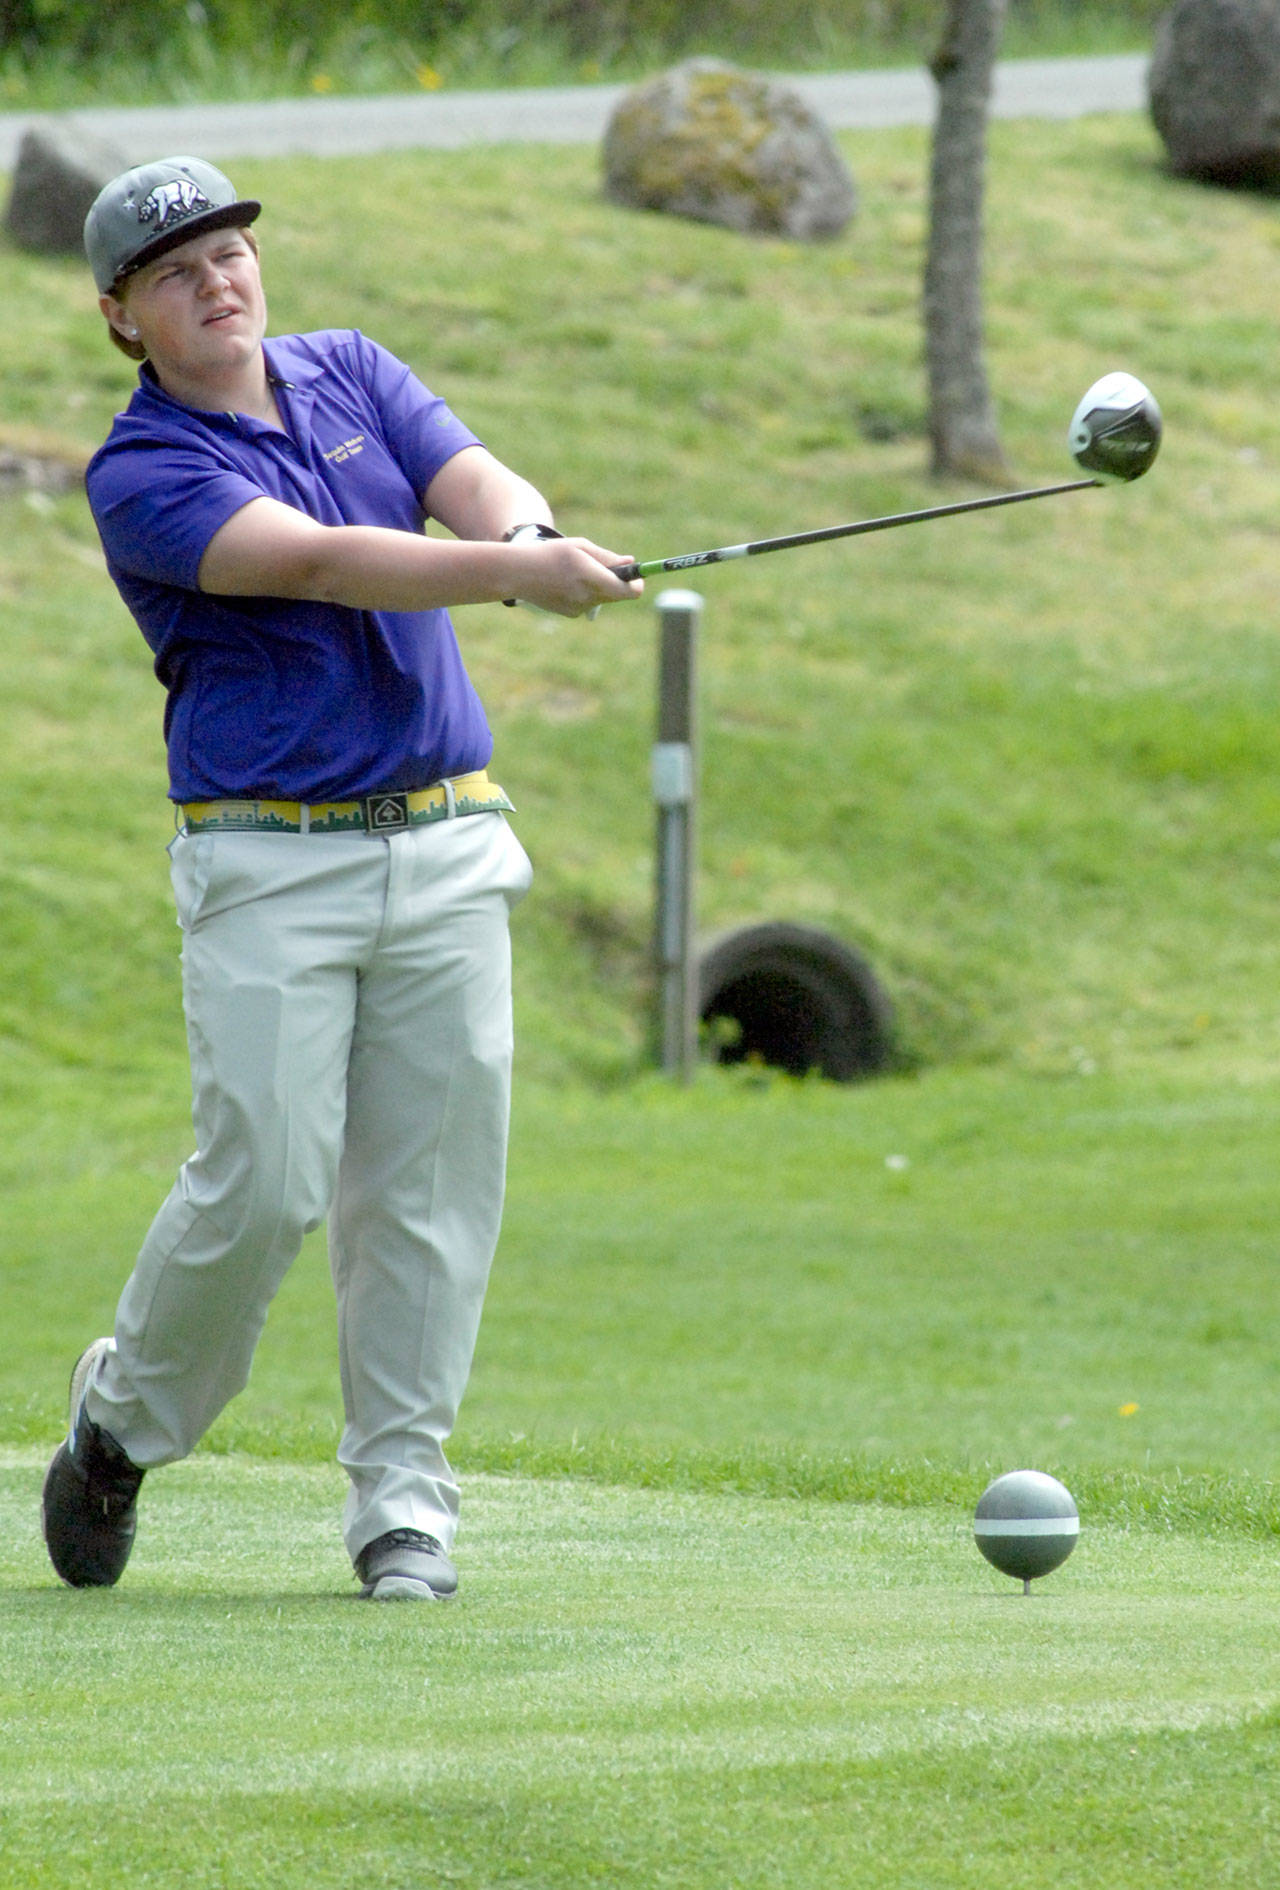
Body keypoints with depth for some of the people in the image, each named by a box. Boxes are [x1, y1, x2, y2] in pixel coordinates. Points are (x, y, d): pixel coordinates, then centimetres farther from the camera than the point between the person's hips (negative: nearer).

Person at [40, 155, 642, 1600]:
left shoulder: (351, 374, 12)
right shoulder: (142, 476, -7)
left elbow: (475, 483, -4)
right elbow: (317, 562, -22)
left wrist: (535, 530, -29)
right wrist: (515, 575, -35)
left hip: (445, 847, 5)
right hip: (267, 866, -4)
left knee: (431, 1184, 0)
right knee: (264, 1182, -11)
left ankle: (400, 1504, 7)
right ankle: (123, 1420, 13)